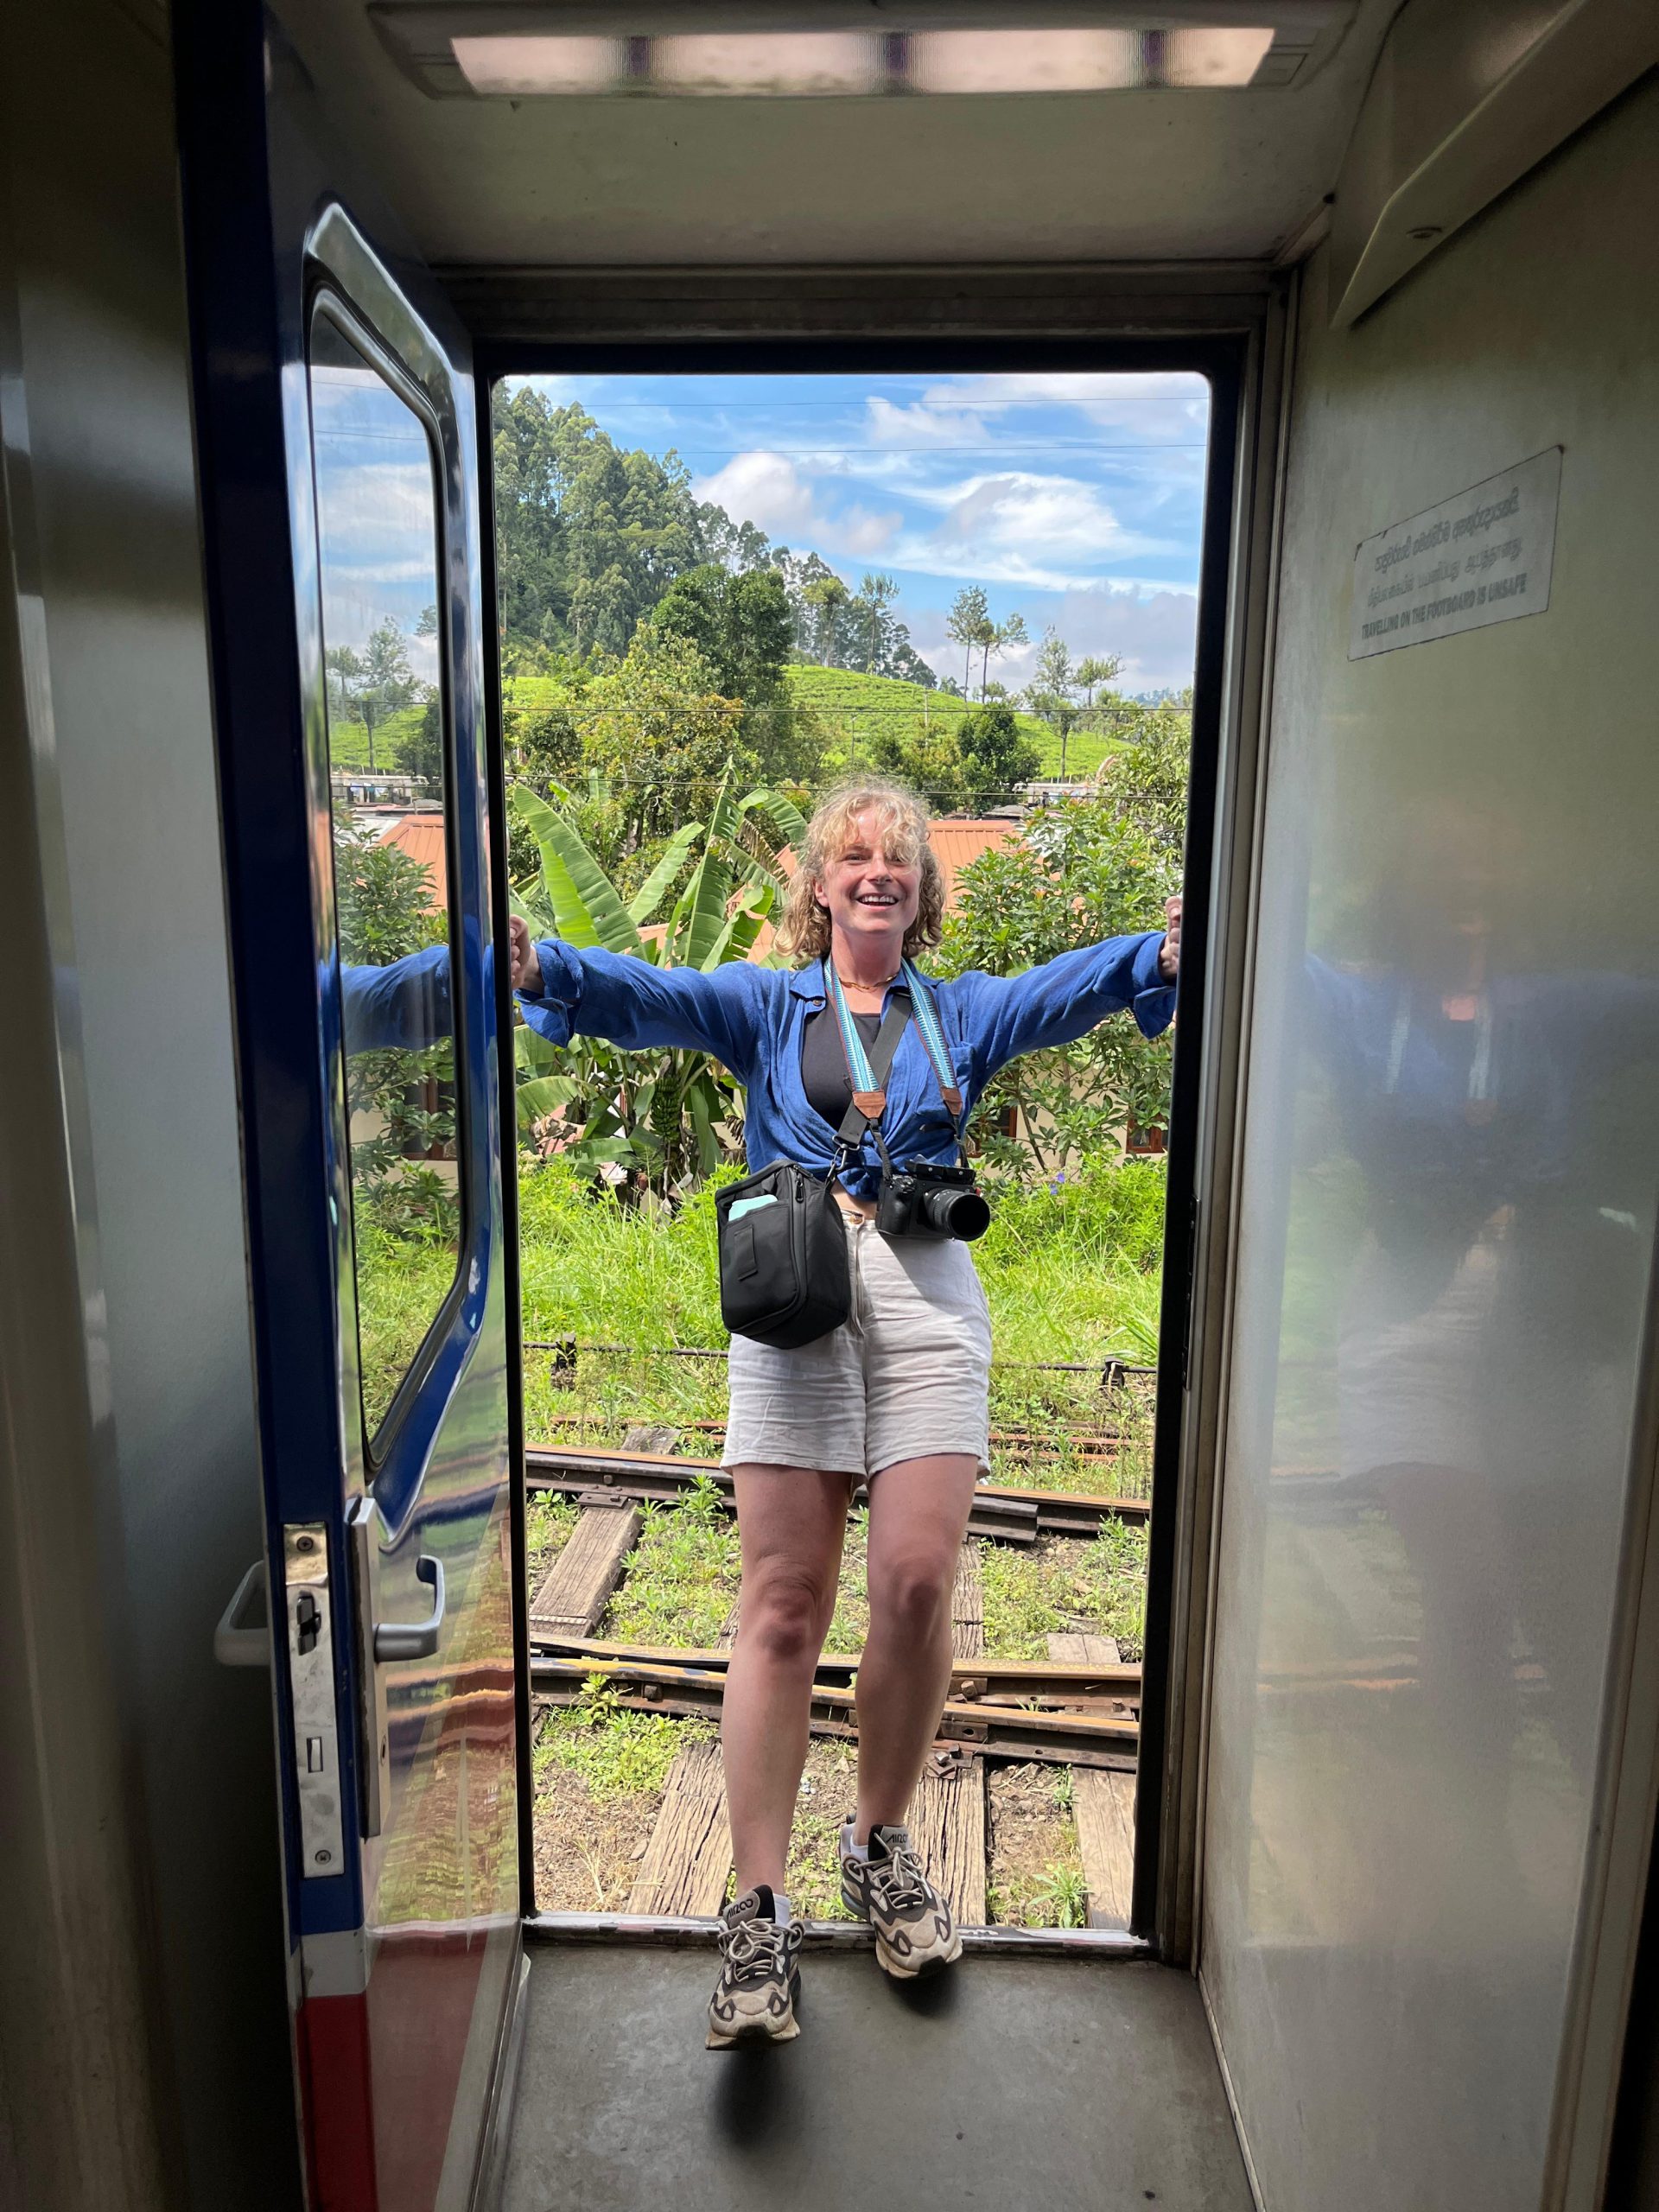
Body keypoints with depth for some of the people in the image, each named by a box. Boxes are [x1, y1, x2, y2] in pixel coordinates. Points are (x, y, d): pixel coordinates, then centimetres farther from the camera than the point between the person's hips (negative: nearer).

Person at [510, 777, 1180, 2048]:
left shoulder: (960, 1011, 19)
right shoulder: (765, 1005, 16)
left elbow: (1071, 988, 0)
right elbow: (651, 996, -2)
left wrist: (1174, 952, -20)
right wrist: (537, 967, -23)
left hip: (926, 1295, 1)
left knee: (918, 1587, -4)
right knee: (783, 1606, -4)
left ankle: (881, 1845, 22)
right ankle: (760, 1910, 7)